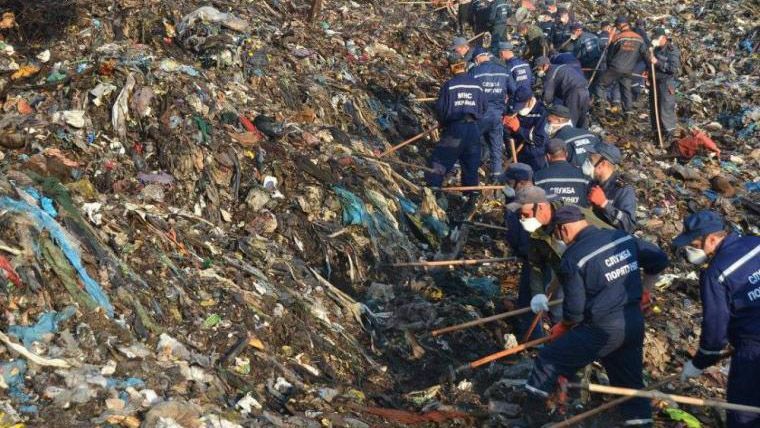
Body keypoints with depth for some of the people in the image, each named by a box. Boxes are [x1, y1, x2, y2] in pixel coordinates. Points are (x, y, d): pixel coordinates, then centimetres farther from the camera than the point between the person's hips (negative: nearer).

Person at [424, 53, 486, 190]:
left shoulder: (449, 85, -6)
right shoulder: (477, 85, 4)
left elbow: (440, 108, -5)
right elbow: (483, 108, 10)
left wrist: (443, 122, 14)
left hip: (454, 128, -4)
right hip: (473, 128, 4)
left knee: (439, 161, 3)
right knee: (471, 165, 12)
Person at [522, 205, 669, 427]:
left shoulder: (573, 257, -12)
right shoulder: (624, 238, 5)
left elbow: (574, 308, -10)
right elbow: (660, 259, 16)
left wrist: (563, 326, 11)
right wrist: (641, 287, 31)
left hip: (603, 330, -6)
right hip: (635, 324, 6)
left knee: (548, 361, 8)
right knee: (630, 383, 19)